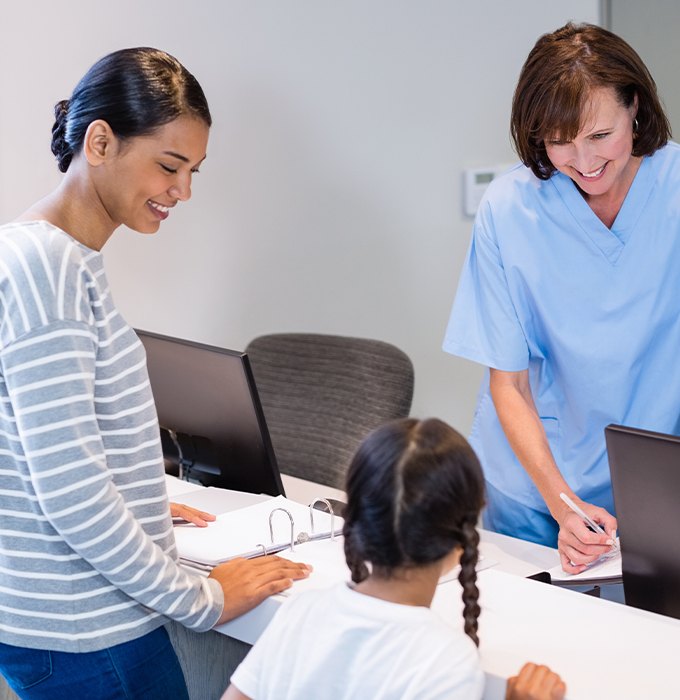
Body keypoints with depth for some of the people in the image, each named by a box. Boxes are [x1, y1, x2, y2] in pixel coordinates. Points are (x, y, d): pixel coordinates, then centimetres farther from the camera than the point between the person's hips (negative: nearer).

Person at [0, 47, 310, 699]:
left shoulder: (60, 257, 9)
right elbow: (69, 489, -23)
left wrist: (146, 508, 18)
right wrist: (204, 600, -15)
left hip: (70, 614, 9)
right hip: (81, 634, -9)